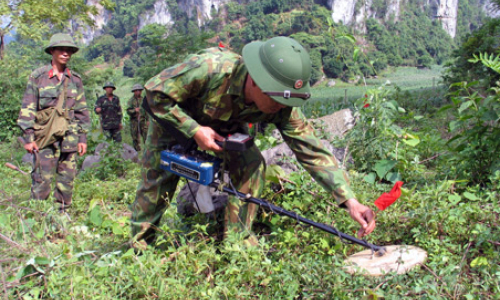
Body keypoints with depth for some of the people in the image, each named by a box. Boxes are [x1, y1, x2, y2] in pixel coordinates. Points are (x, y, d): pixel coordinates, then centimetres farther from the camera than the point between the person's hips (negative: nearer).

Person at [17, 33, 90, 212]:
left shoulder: (75, 79, 11)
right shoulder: (38, 76, 2)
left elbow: (81, 110, 14)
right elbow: (27, 109, 0)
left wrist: (83, 137, 9)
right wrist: (28, 137, -6)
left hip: (70, 138, 3)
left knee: (67, 181, 6)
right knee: (42, 180, -5)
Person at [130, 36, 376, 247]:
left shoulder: (282, 108, -31)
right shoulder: (209, 69, -44)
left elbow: (313, 150, -31)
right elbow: (155, 93, -32)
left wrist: (349, 200, -39)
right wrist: (195, 130, -38)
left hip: (225, 125, 3)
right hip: (172, 115, -3)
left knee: (252, 166, -17)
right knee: (157, 177, -2)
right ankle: (140, 241, 21)